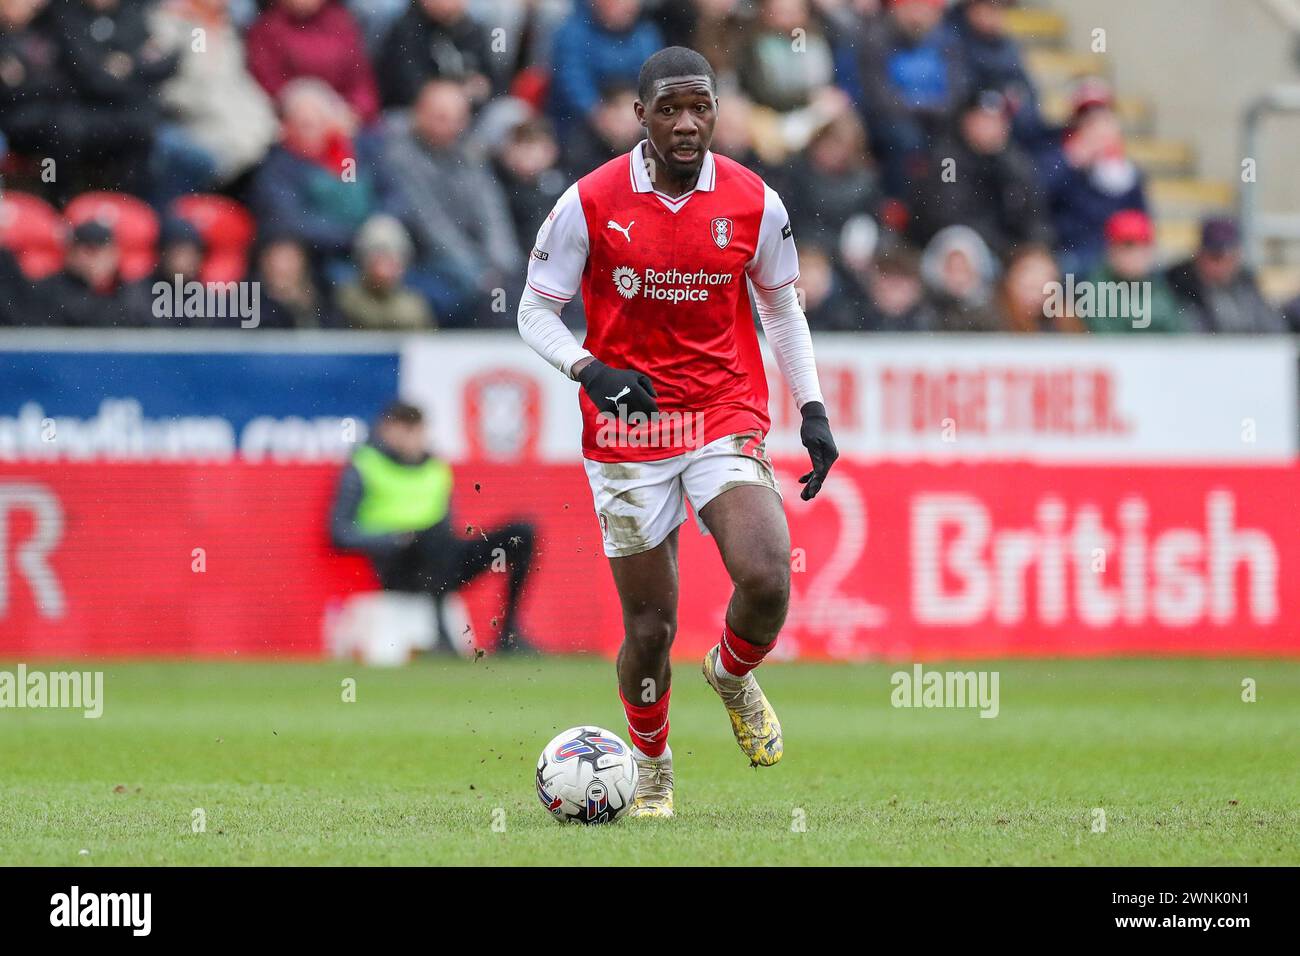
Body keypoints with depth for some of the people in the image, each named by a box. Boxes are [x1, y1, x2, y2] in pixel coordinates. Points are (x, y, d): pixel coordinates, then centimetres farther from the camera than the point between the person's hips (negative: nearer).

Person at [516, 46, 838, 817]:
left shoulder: (754, 204, -2)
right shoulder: (590, 204, -7)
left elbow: (783, 309, 12)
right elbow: (536, 312, 0)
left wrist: (813, 411, 5)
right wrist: (590, 369, -19)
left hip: (727, 420, 1)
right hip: (627, 435, -1)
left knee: (766, 581, -22)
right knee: (650, 627, 2)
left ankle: (733, 675, 13)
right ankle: (651, 767, 29)